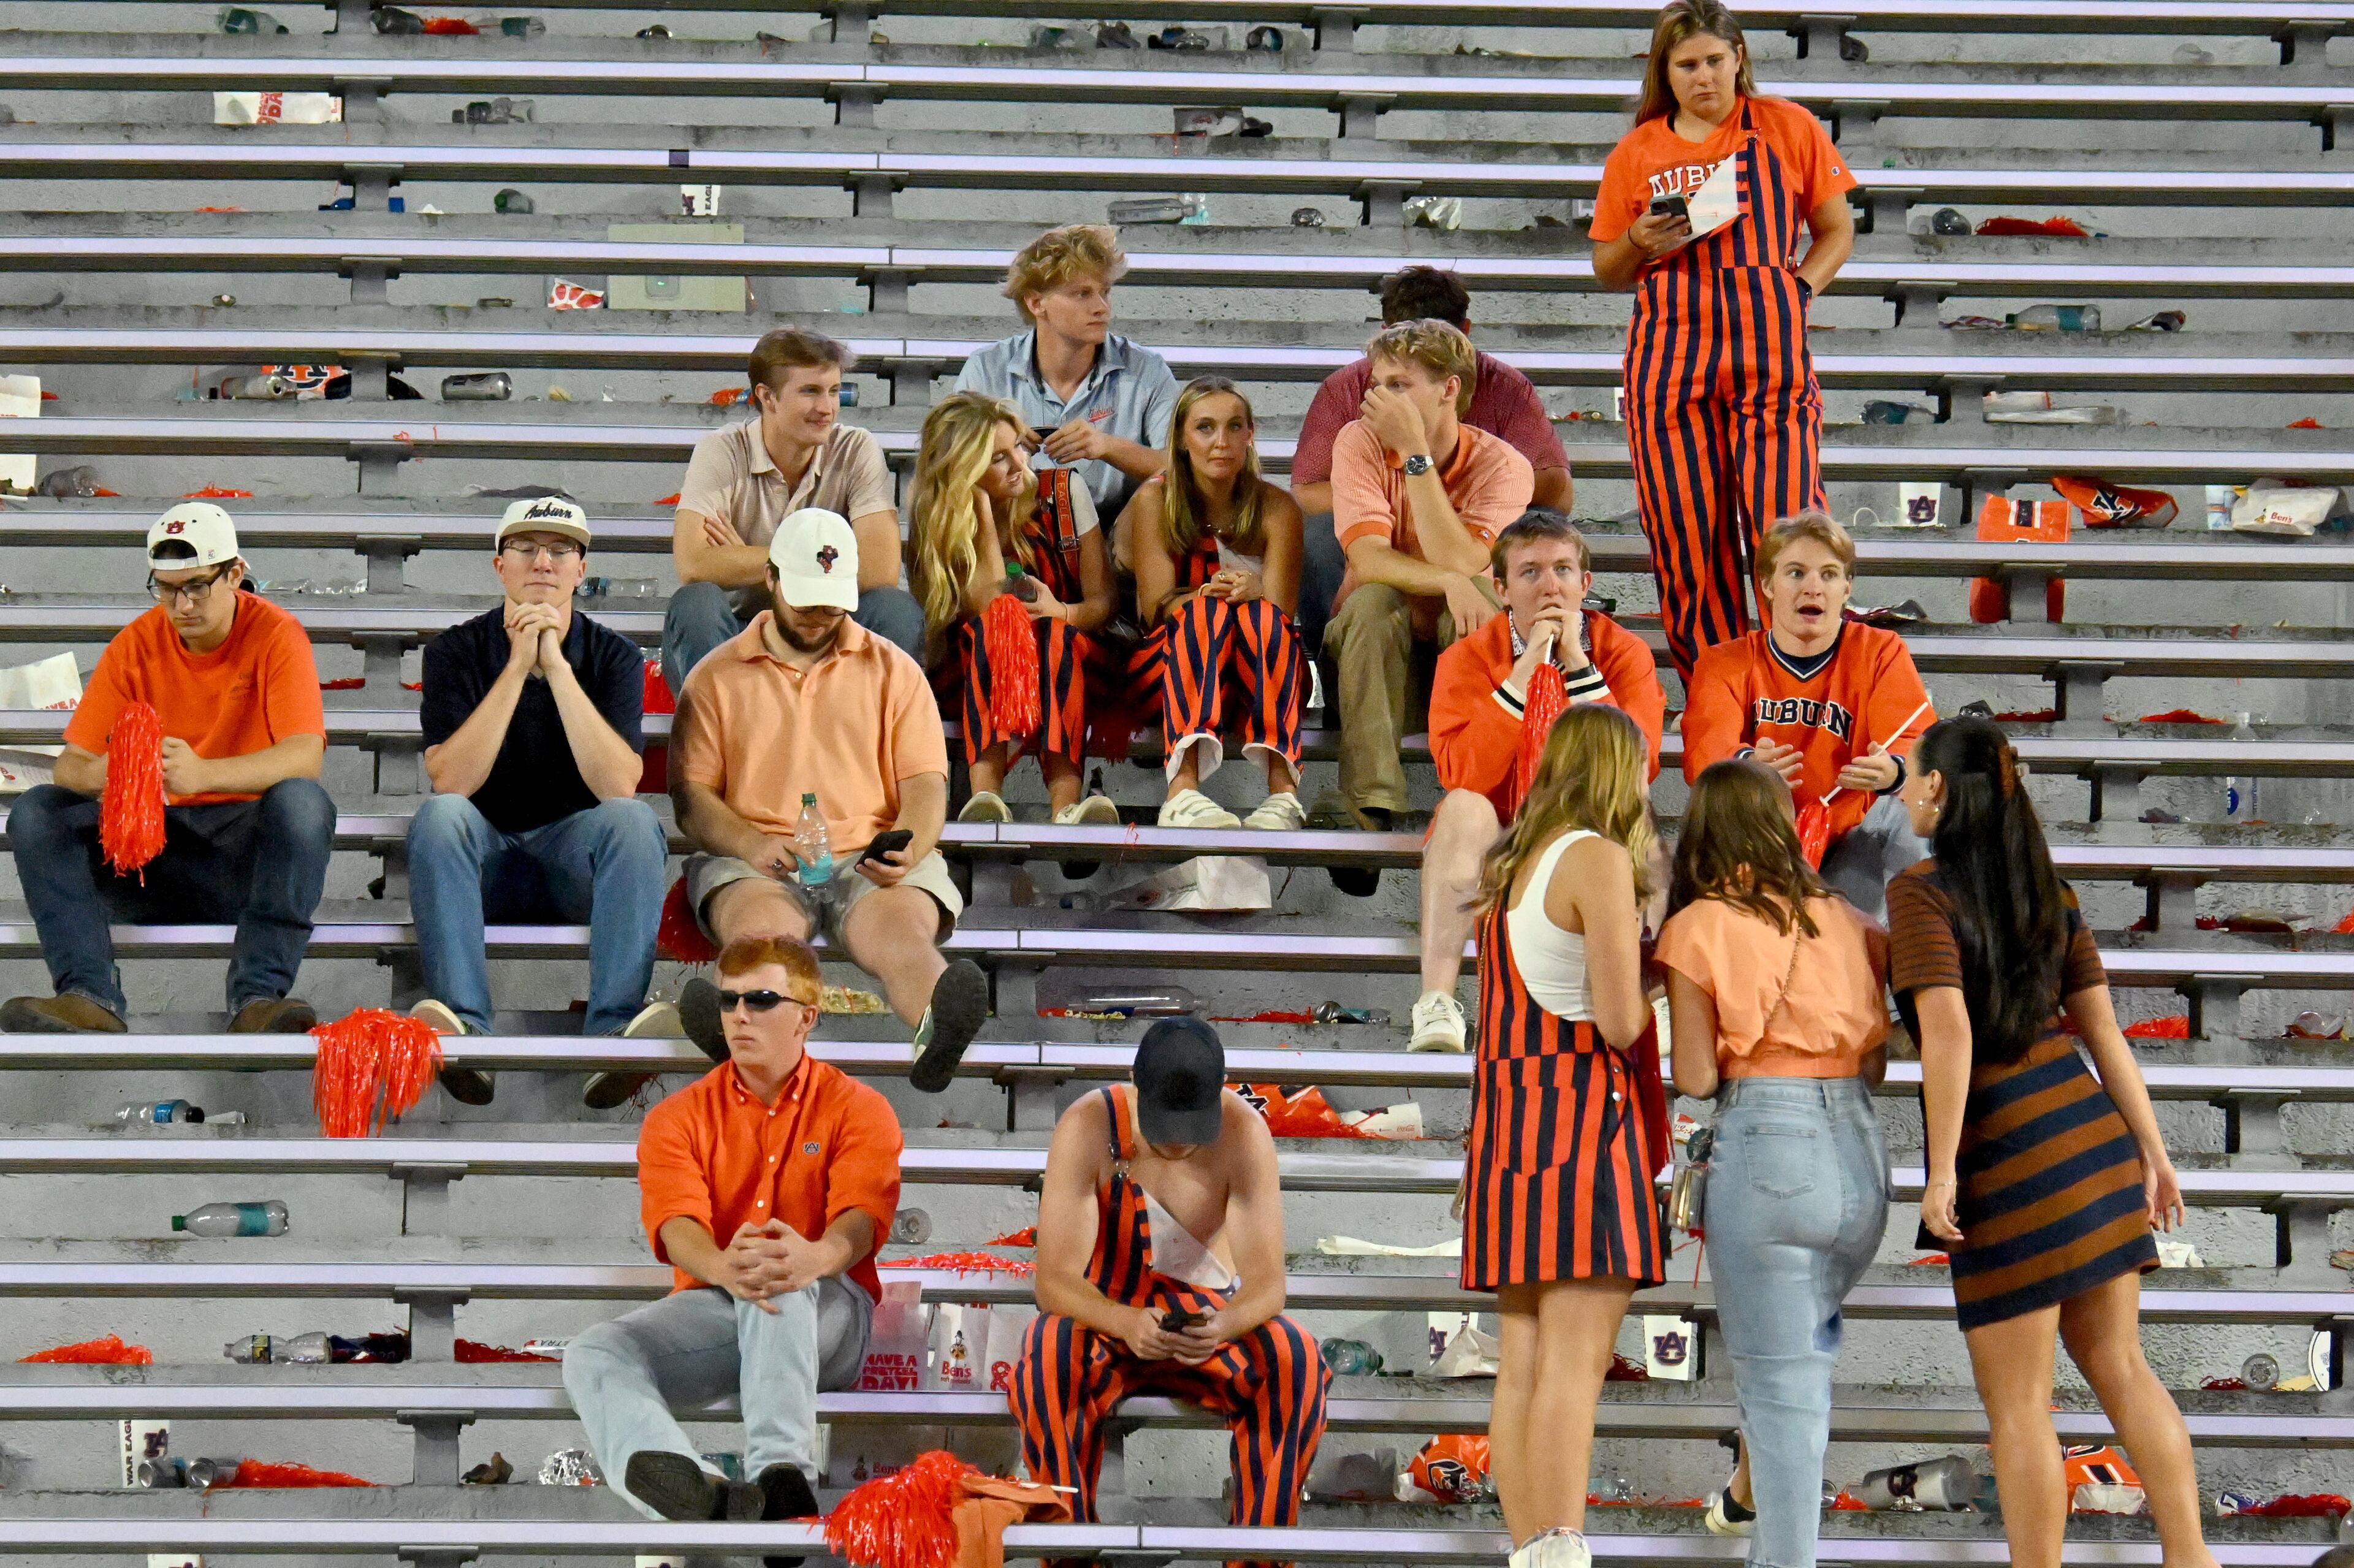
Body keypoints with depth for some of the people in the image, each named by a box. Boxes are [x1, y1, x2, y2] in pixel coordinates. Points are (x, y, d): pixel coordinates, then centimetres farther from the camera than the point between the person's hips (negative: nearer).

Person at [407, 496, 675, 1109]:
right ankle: (465, 1032, -49)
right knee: (439, 815, -31)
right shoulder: (458, 651, -1)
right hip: (484, 858, 0)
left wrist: (557, 665, -20)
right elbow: (451, 781, -17)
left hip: (576, 859, 0)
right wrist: (518, 666, -19)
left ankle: (615, 1032, -47)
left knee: (634, 818, -30)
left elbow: (618, 786, -17)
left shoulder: (613, 657, 0)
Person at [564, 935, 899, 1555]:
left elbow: (860, 1217, -13)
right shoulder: (677, 1119, 11)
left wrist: (816, 1257, -41)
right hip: (714, 1307, 3)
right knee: (594, 1357, -27)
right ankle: (700, 1498, -59)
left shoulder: (857, 1109, 6)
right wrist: (722, 1267, -36)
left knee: (781, 1286, -38)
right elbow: (677, 1225, -9)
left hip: (824, 1314, -3)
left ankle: (781, 1476, -58)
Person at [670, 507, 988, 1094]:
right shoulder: (717, 677, 16)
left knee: (902, 926, -35)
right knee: (762, 924, -38)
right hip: (755, 861, -1)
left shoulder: (893, 670, 19)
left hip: (872, 861, 1)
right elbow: (691, 795, 7)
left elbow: (926, 785, 11)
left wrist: (908, 849, -12)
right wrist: (752, 846, -14)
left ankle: (938, 1030, -69)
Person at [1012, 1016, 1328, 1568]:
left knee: (1296, 1363, -29)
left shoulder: (1244, 1133, -18)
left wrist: (1224, 1325, -44)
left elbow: (1267, 1282, -21)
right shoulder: (1087, 1128, -22)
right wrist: (1126, 1323, -47)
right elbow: (1054, 1280, -27)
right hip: (1104, 1317, -1)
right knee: (1046, 1361, -35)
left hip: (1208, 1318, 1)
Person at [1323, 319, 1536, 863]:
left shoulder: (1502, 465, -12)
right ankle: (1370, 807, -42)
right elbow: (1368, 558, -21)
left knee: (1479, 592, -31)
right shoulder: (1360, 442, -9)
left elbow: (1460, 564, -28)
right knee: (1373, 599, -32)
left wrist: (1416, 453, -28)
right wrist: (1447, 583, -38)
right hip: (1376, 636, 0)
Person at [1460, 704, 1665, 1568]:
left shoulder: (1511, 868, 17)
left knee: (1523, 1360, 6)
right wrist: (1662, 998, 5)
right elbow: (1620, 1020, -13)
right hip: (1585, 1108, -8)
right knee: (1575, 1359, -12)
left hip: (1508, 1109, 8)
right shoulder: (1600, 860, -8)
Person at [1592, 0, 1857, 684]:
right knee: (1687, 549, -1)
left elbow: (1837, 229, 14)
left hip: (1769, 351, -2)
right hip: (1670, 356, 2)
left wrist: (1801, 285, -3)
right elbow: (1607, 271, 20)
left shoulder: (1788, 128, 8)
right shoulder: (1637, 153, 12)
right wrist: (1641, 241, -2)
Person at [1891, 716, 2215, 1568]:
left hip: (2007, 1153, -7)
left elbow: (1949, 1030, -19)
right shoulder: (2048, 891, 11)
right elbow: (2103, 1028, 12)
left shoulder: (1922, 890, -8)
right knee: (2118, 1364, 15)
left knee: (2017, 1403, 0)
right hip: (2092, 1133, 7)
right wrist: (2153, 1151, 15)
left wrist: (1941, 1171, -17)